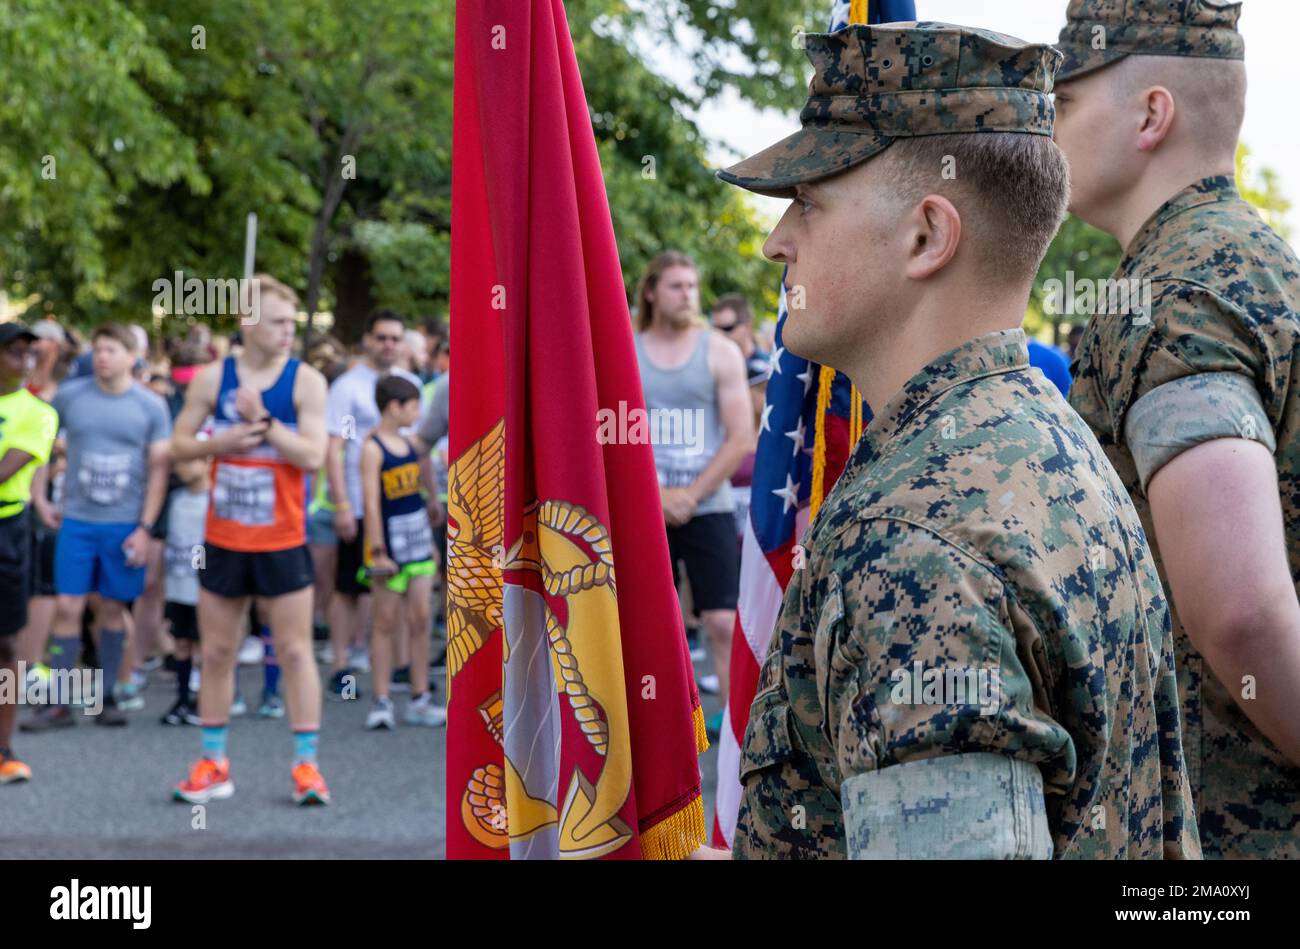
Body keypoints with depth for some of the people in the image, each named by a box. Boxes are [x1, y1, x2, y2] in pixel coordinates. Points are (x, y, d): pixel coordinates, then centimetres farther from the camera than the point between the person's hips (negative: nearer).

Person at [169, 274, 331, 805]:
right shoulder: (213, 378, 2)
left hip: (282, 540, -3)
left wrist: (262, 421, -20)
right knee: (216, 652, 8)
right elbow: (178, 445, 4)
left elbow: (313, 454, -14)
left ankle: (306, 764, 5)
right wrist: (222, 441, -13)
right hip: (223, 537, 3)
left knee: (295, 652, -1)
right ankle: (213, 764, 18)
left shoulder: (306, 381, -5)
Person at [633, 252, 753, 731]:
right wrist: (655, 495, -9)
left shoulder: (720, 352, 1)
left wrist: (691, 495, -10)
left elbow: (741, 438, -3)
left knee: (723, 621, -7)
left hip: (708, 508, -1)